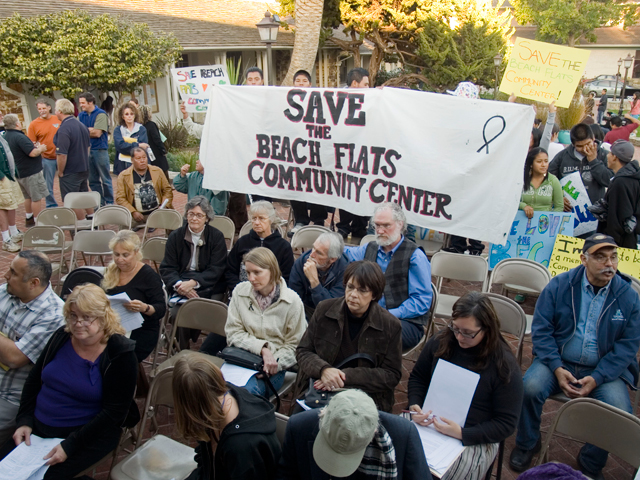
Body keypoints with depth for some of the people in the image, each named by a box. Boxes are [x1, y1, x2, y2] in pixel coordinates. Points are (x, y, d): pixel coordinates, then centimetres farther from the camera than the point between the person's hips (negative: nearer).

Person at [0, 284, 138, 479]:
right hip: (38, 428, 6)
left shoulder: (120, 354, -16)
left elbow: (114, 412, -16)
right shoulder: (61, 336, 0)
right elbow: (33, 380, 12)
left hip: (89, 433, -5)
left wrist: (69, 445, -20)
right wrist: (24, 421, 0)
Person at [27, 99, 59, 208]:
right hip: (47, 158, -1)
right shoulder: (34, 124, -3)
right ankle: (51, 207, 22)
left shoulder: (58, 119, 1)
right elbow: (31, 144, -1)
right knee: (48, 186, 8)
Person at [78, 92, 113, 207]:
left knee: (105, 179, 2)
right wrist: (90, 130, -12)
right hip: (86, 150, 6)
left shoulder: (101, 114, -6)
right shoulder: (81, 115, 11)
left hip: (100, 150, -6)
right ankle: (99, 203, 21)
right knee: (93, 180, 11)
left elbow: (97, 133, -14)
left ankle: (109, 203, 11)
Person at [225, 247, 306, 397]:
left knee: (248, 389, -32)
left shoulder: (292, 301, -4)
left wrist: (274, 363, -15)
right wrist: (262, 348, -13)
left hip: (275, 365, -2)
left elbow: (294, 345, 2)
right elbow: (233, 333, 2)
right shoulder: (240, 291, 2)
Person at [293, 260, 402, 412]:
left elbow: (391, 375, -2)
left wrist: (347, 376, -14)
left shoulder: (391, 325, -3)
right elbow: (303, 351, 7)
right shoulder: (324, 310, 2)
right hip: (318, 388, 2)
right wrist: (323, 369, -16)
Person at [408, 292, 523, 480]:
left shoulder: (505, 365, -11)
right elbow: (418, 377, 14)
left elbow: (506, 424, -8)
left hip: (475, 440, -3)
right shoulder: (442, 341, 0)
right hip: (428, 421, 3)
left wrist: (462, 434, -20)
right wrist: (415, 405, -6)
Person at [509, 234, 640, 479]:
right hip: (558, 361, -1)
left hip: (604, 368, 1)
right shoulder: (559, 285, -4)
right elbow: (541, 329, -4)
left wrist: (596, 379, -14)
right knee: (530, 388, -27)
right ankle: (527, 444, 4)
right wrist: (557, 369, -16)